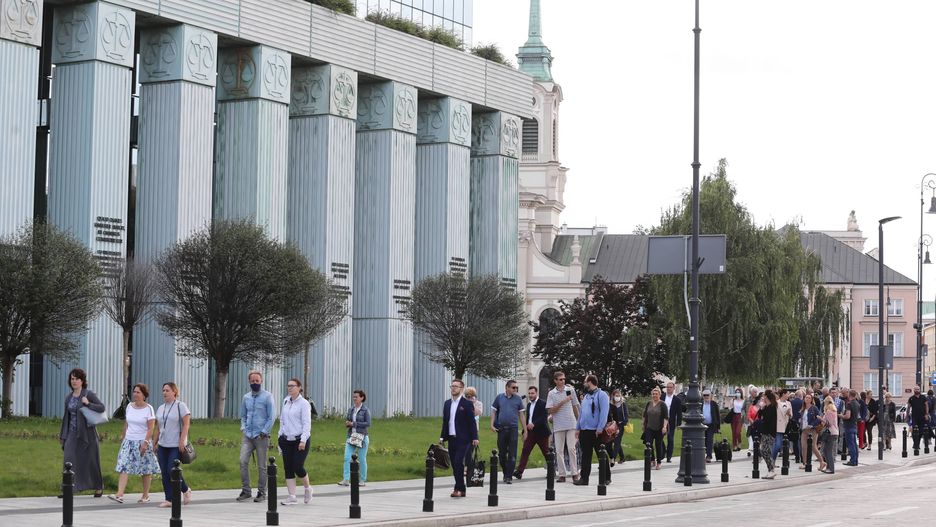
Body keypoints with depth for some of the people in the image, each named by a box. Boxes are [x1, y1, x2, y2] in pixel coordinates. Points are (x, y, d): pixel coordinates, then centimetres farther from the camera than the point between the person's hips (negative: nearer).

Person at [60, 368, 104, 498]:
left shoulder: (89, 395, -6)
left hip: (87, 433, -4)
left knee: (91, 461, 7)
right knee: (69, 461, -8)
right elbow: (66, 416, 17)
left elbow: (102, 408, -14)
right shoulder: (68, 397, 10)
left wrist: (88, 404, -27)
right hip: (72, 433, 4)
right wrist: (62, 434, 19)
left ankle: (99, 487, 24)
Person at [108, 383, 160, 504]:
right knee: (124, 468, -9)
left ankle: (145, 496, 17)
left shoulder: (148, 409, -6)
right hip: (129, 441, 4)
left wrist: (145, 442, -19)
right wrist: (123, 436, 17)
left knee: (146, 471, 4)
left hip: (142, 442, -4)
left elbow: (150, 428, -10)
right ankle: (119, 495, -17)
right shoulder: (129, 406, 8)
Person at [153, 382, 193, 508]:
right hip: (163, 446, 6)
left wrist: (182, 441, -18)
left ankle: (186, 490, 10)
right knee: (165, 473, 1)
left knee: (172, 471, -13)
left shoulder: (180, 406, -3)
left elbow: (186, 424, -9)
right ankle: (169, 500, 5)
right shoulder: (160, 408, 16)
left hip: (176, 446, -6)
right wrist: (154, 444, 15)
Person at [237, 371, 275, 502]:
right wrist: (243, 428, 5)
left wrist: (264, 432, -10)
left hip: (261, 436, -3)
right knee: (243, 461, -9)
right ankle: (245, 490, -2)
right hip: (247, 435, 4)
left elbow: (271, 417, -4)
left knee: (261, 466, 2)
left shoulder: (267, 396, -3)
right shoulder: (246, 397, 10)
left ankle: (262, 493, 11)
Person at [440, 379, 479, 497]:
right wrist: (442, 437, 12)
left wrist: (474, 438, -11)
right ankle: (461, 490, 11)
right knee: (455, 465, 6)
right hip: (451, 439, 6)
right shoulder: (447, 404, 14)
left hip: (462, 439, -6)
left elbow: (472, 422, -6)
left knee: (458, 463, -15)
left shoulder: (467, 404, -4)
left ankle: (459, 489, -12)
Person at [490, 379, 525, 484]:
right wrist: (492, 425, -1)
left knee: (512, 454, -6)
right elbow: (493, 411, 10)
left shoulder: (518, 399, 6)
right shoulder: (499, 397, 7)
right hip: (501, 428, 1)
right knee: (502, 453, 7)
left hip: (513, 428, -1)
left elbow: (521, 414, 9)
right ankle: (505, 473, 23)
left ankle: (509, 477, -4)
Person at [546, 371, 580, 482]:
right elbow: (550, 411, -5)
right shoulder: (551, 394, 2)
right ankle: (562, 474, 6)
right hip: (558, 426, 0)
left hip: (571, 424, 0)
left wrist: (578, 422, 14)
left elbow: (575, 406, 13)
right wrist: (562, 402, -14)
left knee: (571, 448, -5)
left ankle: (574, 473, 0)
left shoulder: (570, 390, 5)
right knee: (559, 451, 2)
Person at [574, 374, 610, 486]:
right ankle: (584, 478, 9)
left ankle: (605, 478, 7)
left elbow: (604, 413, -15)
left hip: (596, 431, -7)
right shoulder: (586, 396, 18)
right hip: (584, 431, 7)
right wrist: (578, 428, 16)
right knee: (585, 456, 7)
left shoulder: (601, 395, -7)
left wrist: (600, 428, -20)